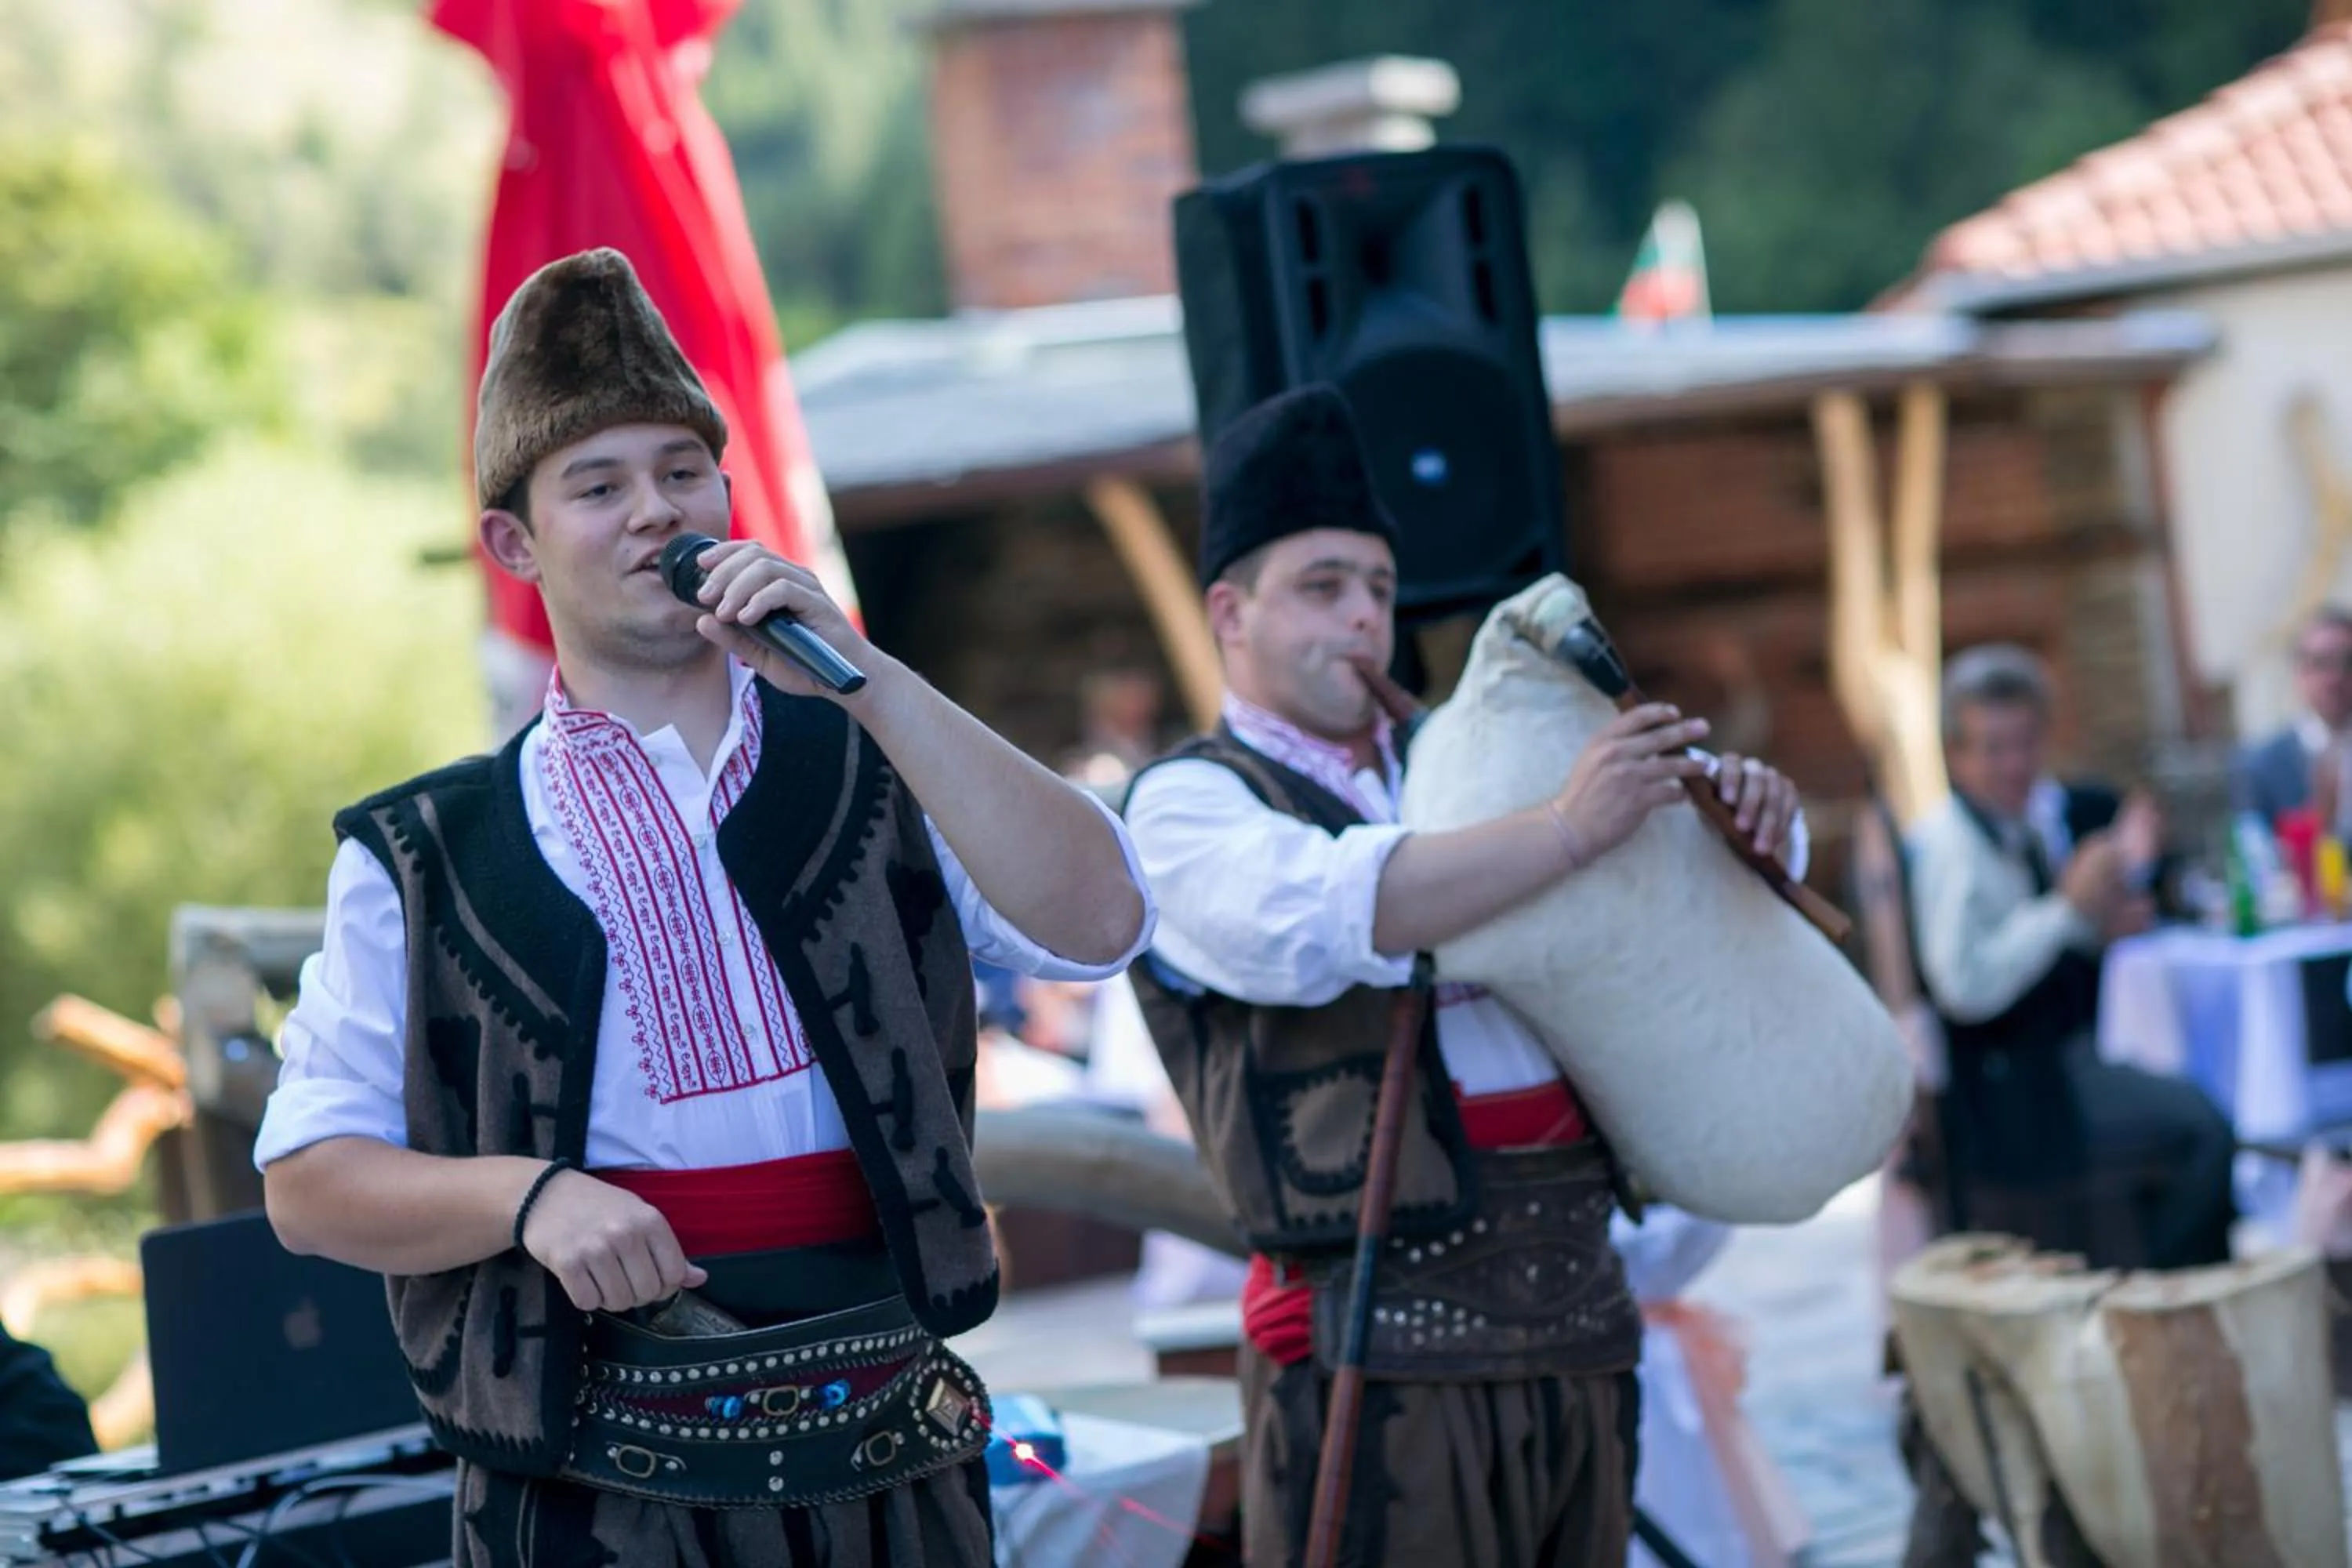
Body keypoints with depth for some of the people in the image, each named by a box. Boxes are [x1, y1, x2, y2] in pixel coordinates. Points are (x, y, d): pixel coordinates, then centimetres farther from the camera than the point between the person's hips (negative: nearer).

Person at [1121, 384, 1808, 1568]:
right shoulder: (1188, 804, 2)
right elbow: (1316, 916, -19)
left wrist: (1737, 799, 2)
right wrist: (1565, 828, -23)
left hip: (1579, 1325, 6)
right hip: (1383, 1341, -6)